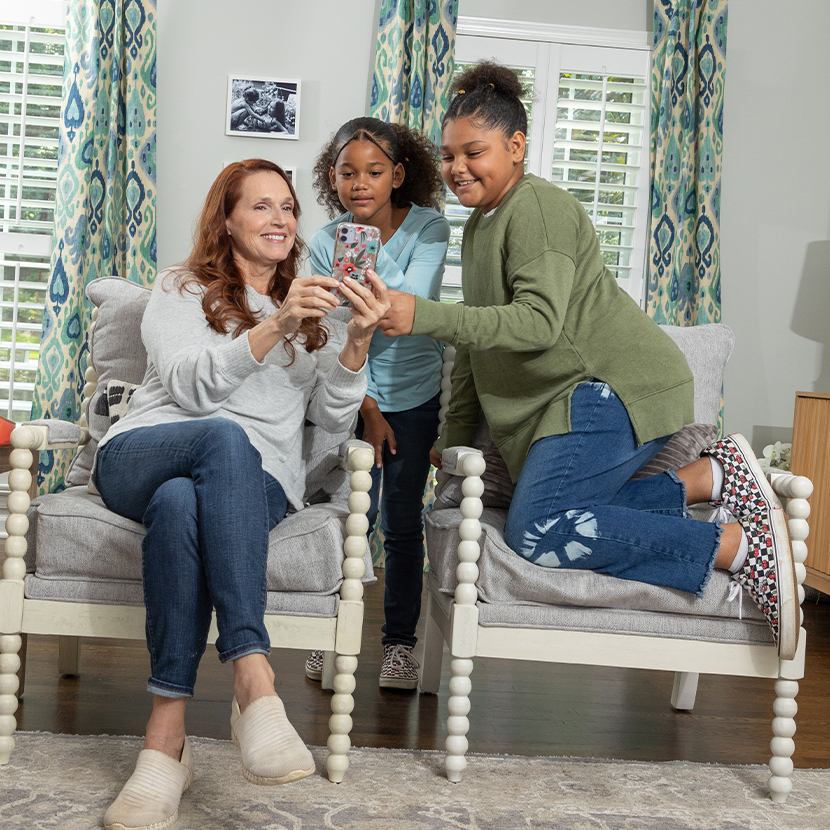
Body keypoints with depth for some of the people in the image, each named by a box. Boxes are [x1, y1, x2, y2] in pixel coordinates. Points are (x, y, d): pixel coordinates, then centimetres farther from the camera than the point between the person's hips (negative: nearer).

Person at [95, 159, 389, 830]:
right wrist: (272, 329, -16)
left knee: (181, 503, -38)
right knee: (226, 437, -39)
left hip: (255, 480, 1)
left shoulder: (313, 312, 24)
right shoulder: (181, 290, 17)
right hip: (142, 455, -1)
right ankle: (254, 680, -51)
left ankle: (166, 741, -45)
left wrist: (358, 342, -8)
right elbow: (190, 385, -3)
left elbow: (334, 418, 10)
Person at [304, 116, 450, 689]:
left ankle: (401, 641, 13)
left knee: (403, 521, 1)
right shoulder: (327, 243, -8)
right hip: (355, 394, 1)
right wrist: (367, 407, -11)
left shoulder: (428, 228, -12)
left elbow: (414, 303, -26)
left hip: (414, 392, -1)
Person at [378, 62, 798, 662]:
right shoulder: (480, 223, 20)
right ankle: (713, 474, 2)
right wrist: (456, 437, 17)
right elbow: (478, 341, 22)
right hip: (567, 399, 10)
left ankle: (740, 544, -17)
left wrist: (422, 316, -30)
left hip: (615, 387, -10)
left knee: (539, 531, -23)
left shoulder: (537, 208, -12)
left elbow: (539, 322, -25)